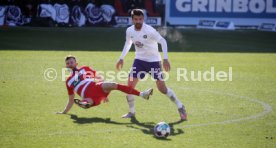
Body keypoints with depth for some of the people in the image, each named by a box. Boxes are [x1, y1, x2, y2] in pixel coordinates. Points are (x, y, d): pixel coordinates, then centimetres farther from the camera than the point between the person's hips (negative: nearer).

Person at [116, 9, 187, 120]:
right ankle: (131, 112, 13)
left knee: (162, 88, -7)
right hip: (139, 60, 5)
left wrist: (165, 59, -27)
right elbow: (128, 43, 15)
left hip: (154, 61, -5)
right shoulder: (129, 31, -6)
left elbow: (163, 41, -19)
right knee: (130, 85, -6)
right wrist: (121, 58, 13)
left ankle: (180, 108, 11)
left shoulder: (149, 30, -23)